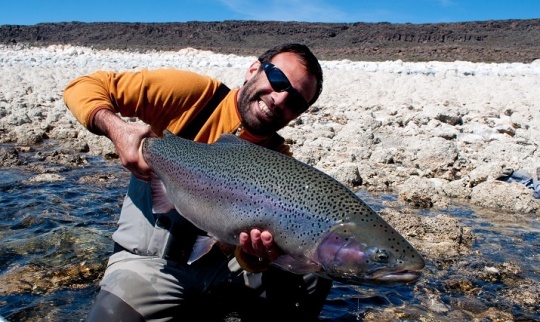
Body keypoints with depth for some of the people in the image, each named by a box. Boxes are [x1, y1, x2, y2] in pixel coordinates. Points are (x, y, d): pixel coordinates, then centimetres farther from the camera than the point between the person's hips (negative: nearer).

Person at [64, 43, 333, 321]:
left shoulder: (278, 159, -3)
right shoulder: (193, 93, -12)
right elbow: (84, 86, -8)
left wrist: (256, 255, -33)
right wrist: (117, 129, -27)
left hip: (224, 264, 3)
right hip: (150, 261, -2)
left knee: (311, 274, -14)